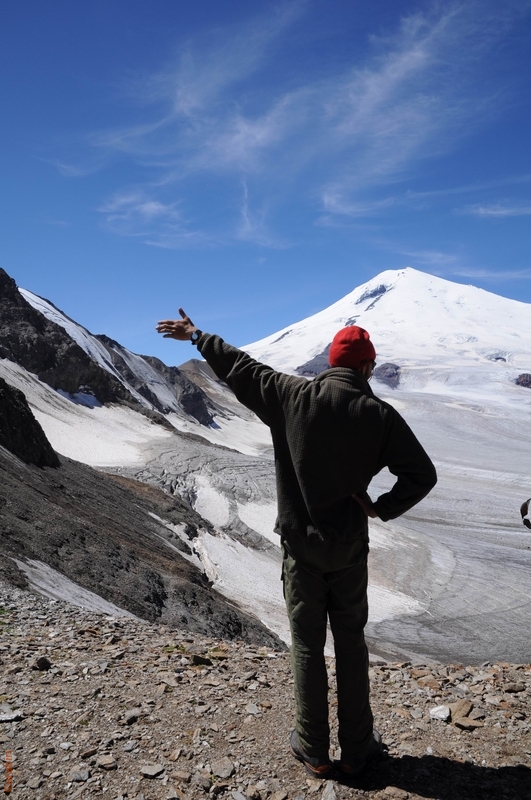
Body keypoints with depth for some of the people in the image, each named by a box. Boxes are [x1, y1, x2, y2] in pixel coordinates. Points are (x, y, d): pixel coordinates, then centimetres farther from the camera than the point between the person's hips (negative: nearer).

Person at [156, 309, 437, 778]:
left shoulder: (293, 396, -9)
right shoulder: (379, 414, -10)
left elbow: (240, 369, 2)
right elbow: (422, 475, -10)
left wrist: (197, 337, 17)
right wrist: (382, 508, 1)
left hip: (301, 545, 0)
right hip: (351, 549, 0)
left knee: (308, 646, 14)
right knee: (351, 644, 16)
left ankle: (314, 752, 26)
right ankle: (357, 748, 28)